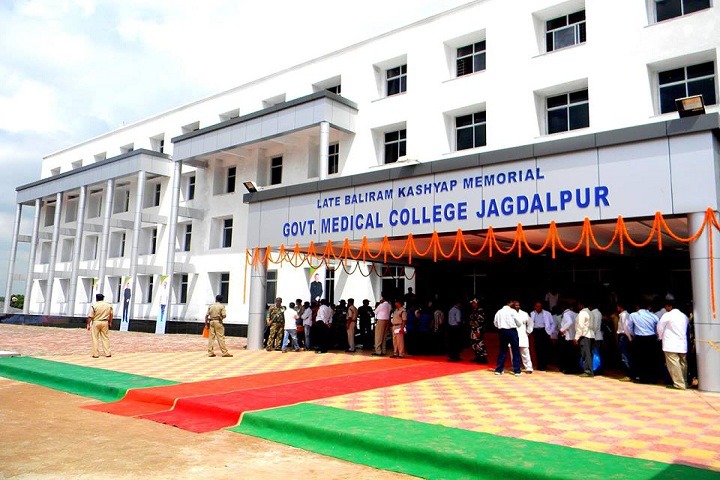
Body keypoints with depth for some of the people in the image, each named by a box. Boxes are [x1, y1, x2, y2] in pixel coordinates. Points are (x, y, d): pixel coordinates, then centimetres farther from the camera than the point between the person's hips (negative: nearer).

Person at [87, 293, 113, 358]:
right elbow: (111, 315, 10)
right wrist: (110, 322, 21)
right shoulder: (108, 305, 3)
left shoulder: (94, 305, -9)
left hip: (96, 322, -3)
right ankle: (107, 353, 12)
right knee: (105, 337, 11)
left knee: (95, 339, 4)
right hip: (105, 322, 3)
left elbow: (90, 316, -11)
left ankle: (96, 354, 6)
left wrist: (88, 324, -2)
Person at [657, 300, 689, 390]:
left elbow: (660, 328, 0)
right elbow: (687, 328, 15)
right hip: (683, 344, 7)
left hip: (671, 345, -7)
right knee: (682, 363, 13)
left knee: (674, 364, -5)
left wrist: (661, 337, 18)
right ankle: (684, 382, 21)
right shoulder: (684, 316, 9)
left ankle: (679, 384, -6)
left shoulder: (667, 315, -8)